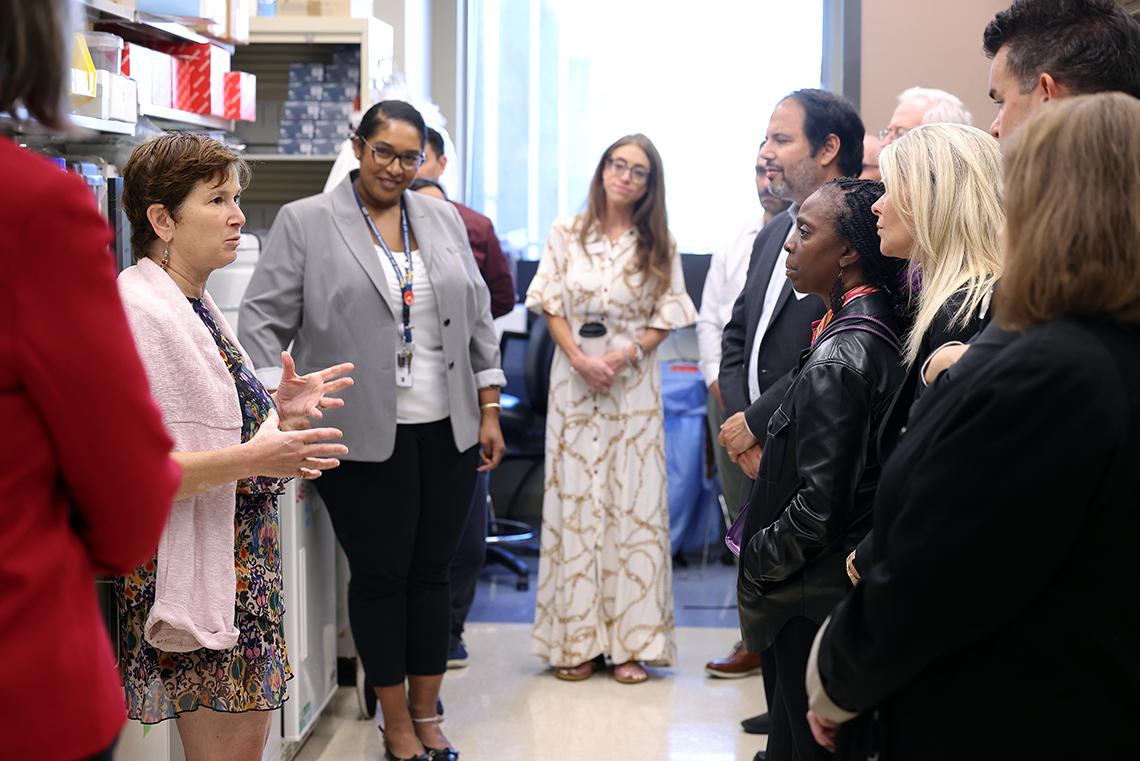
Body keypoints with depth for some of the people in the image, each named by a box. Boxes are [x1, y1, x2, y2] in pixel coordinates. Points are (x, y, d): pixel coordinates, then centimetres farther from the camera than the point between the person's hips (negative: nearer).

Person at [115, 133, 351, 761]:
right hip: (193, 573, -10)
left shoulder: (196, 306, 12)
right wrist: (249, 460, -27)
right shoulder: (139, 313, -17)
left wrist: (274, 410, 9)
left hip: (242, 562, 10)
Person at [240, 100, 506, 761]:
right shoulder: (305, 222, -1)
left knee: (432, 571, 11)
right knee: (380, 574, 5)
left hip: (447, 432, 4)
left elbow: (478, 318, 14)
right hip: (364, 435, -4)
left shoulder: (444, 220, 11)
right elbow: (265, 319, -4)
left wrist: (489, 412, 11)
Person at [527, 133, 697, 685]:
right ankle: (578, 640, 6)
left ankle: (630, 642, 3)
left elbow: (668, 315, 2)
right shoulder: (566, 234, 6)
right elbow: (551, 305, 4)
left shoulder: (659, 245, 5)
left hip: (634, 383, 0)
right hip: (574, 377, 1)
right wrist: (580, 359, -11)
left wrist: (622, 357, -12)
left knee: (633, 500, -2)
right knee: (573, 498, 0)